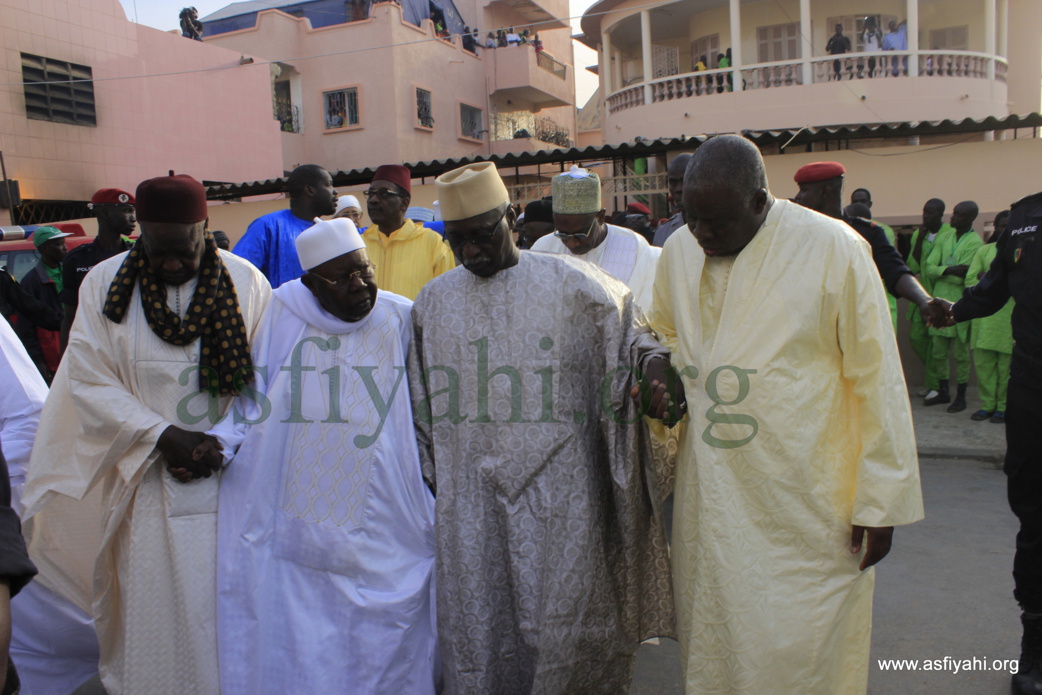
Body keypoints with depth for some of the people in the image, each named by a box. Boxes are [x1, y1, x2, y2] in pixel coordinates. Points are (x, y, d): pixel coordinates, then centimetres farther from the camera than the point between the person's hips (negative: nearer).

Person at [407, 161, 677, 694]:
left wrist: (655, 363, -15)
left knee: (561, 626, 3)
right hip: (469, 495, 3)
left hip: (559, 491, -2)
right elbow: (422, 404, 16)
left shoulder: (569, 283, -2)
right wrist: (431, 483, 16)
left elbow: (631, 332, 7)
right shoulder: (433, 301, 9)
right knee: (475, 629, 9)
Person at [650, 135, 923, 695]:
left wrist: (880, 502, -5)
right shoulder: (678, 250, 2)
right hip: (710, 497, 5)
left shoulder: (834, 249, -12)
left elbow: (877, 382, -8)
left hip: (806, 504, -4)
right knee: (709, 642, 16)